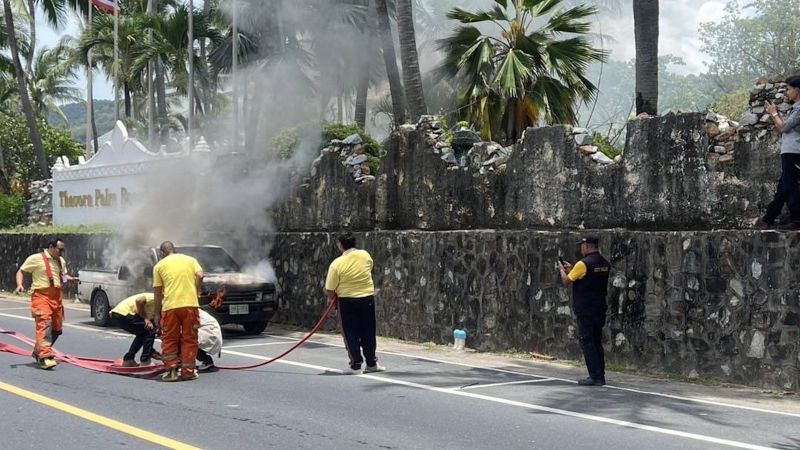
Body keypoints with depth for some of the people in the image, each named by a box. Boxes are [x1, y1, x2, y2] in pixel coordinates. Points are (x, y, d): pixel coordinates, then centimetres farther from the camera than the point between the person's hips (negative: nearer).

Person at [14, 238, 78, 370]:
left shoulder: (61, 261, 18)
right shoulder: (36, 259, -2)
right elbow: (21, 271, 2)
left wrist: (71, 279, 11)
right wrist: (20, 285, -15)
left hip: (56, 297, 8)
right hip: (41, 296, -7)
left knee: (57, 329, 11)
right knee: (44, 324, -21)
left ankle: (38, 352, 29)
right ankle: (45, 356, -28)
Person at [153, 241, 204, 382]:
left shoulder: (159, 266, 10)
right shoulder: (190, 259, 14)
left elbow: (158, 292, 8)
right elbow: (200, 275, -3)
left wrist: (157, 314, 12)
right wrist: (196, 292, 12)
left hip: (170, 306, -1)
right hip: (190, 304, 1)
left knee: (169, 340, 11)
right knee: (189, 339, 9)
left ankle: (171, 370, 4)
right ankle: (188, 372, 9)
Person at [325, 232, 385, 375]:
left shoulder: (337, 263, -15)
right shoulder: (365, 255, -5)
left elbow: (330, 289, -12)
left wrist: (331, 297, 9)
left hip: (347, 301, -3)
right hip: (367, 298, 3)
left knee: (351, 334, 7)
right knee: (368, 333, 13)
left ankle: (356, 365, 8)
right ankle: (371, 363, 21)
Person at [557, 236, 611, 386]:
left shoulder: (583, 264, -16)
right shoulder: (604, 264, 7)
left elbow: (566, 281, -6)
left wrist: (562, 269, 12)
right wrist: (571, 269, 22)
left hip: (585, 310, -7)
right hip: (600, 310, 7)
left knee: (587, 342, -2)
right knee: (597, 342, 14)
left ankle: (595, 377, -5)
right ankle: (600, 376, 16)